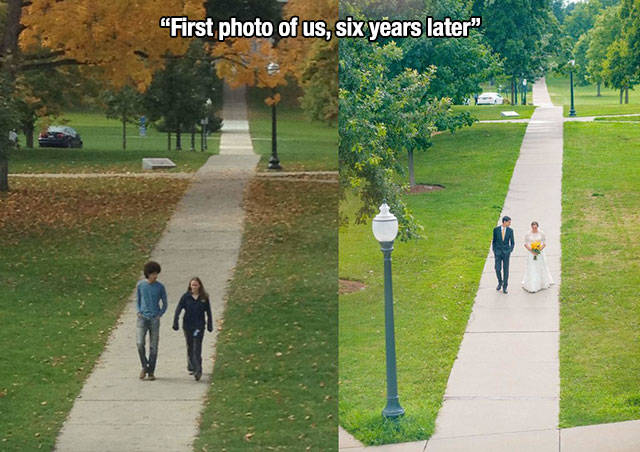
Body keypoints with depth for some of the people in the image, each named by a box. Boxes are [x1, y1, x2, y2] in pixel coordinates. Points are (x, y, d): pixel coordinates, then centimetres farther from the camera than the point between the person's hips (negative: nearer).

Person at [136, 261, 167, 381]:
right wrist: (139, 312, 1)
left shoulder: (160, 287, -1)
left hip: (154, 320, 0)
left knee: (153, 347, 0)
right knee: (140, 344, -13)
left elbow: (164, 304, 10)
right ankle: (144, 367, 6)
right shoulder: (140, 285, 1)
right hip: (142, 318, 0)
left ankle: (151, 372, 10)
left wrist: (159, 315, -2)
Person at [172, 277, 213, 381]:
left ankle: (198, 370, -15)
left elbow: (208, 312, 10)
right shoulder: (186, 297, 0)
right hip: (187, 325, 1)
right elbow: (178, 309, -4)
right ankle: (191, 366, 28)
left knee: (197, 348, -10)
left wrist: (210, 325, 10)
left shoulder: (204, 297, 2)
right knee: (190, 347, 11)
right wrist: (175, 323, -14)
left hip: (199, 326, -1)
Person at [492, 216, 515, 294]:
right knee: (498, 269, -2)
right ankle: (500, 283, 24)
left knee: (506, 270, 0)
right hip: (498, 252, 0)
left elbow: (512, 242, 5)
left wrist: (510, 251, -7)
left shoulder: (510, 230, -2)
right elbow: (494, 241, 6)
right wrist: (494, 251, 0)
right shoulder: (496, 229, -3)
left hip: (506, 252, 0)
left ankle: (505, 287, 8)